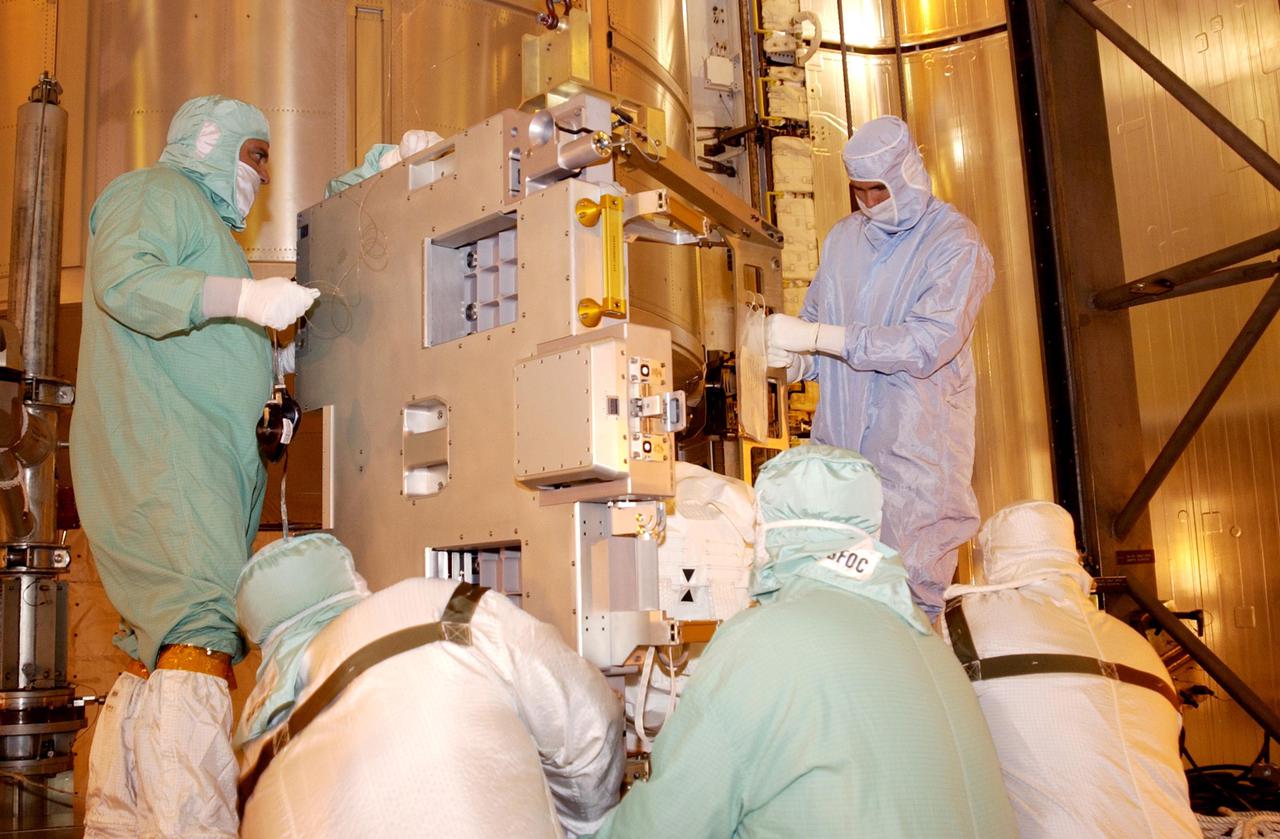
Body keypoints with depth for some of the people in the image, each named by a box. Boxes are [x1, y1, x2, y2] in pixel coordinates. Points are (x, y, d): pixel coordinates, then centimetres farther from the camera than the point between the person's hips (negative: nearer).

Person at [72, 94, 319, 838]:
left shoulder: (206, 220, 34)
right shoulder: (157, 191, 5)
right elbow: (122, 280, -15)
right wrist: (243, 296, -21)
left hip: (204, 459, 10)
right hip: (159, 448, -10)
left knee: (159, 648, 6)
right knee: (201, 633, -24)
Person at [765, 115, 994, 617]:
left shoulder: (956, 244, -7)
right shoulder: (843, 237, 12)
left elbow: (928, 343, -19)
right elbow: (815, 319, 17)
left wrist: (816, 337, -22)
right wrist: (794, 361, -8)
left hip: (915, 445, -5)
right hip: (840, 442, 5)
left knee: (907, 589, 0)